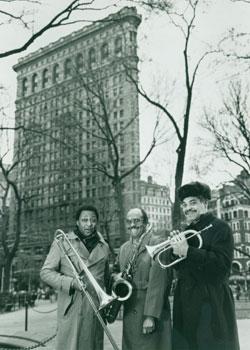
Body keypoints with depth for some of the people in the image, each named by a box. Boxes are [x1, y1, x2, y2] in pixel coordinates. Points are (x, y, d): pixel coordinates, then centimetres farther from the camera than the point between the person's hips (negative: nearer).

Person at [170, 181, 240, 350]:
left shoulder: (220, 227, -7)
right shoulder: (187, 232, 14)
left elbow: (222, 264, -20)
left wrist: (187, 251, -23)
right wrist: (176, 249, -5)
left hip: (211, 303, -6)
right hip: (186, 304, 7)